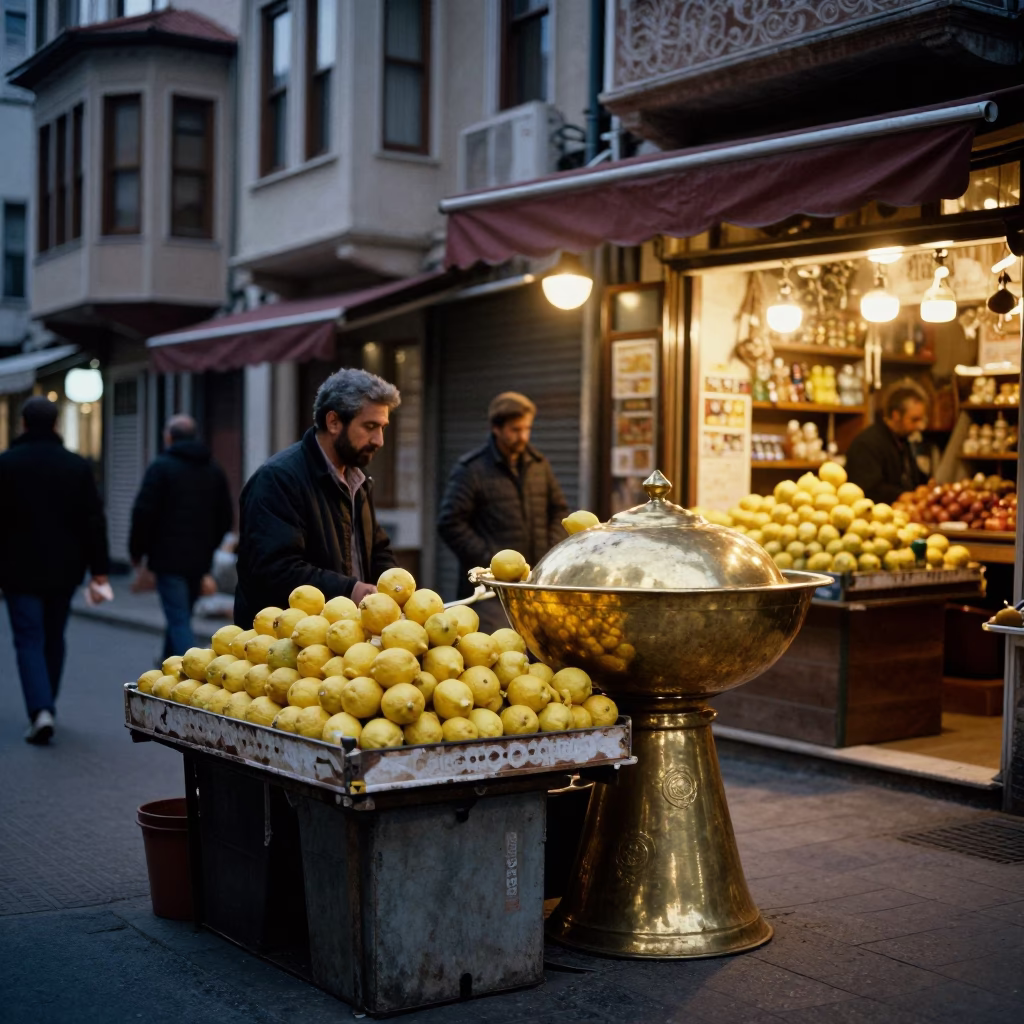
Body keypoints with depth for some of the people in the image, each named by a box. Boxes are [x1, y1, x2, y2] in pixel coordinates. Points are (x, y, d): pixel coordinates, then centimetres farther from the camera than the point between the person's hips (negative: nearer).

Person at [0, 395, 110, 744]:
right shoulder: (77, 465, 0)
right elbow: (94, 521, -1)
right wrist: (99, 570, 1)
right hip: (63, 570, 3)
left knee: (29, 639, -1)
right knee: (54, 639, 16)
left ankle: (40, 710, -18)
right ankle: (47, 706, 27)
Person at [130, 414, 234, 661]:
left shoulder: (162, 465, -7)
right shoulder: (213, 469, 11)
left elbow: (143, 511, -12)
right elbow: (226, 517, 15)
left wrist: (137, 550, 0)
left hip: (169, 557, -6)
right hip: (199, 559, 6)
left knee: (179, 620, -7)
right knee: (181, 615, 20)